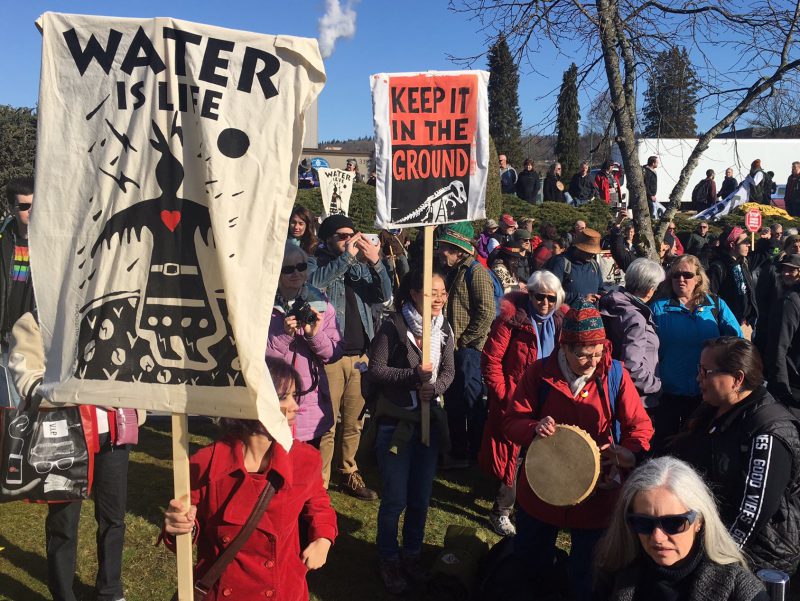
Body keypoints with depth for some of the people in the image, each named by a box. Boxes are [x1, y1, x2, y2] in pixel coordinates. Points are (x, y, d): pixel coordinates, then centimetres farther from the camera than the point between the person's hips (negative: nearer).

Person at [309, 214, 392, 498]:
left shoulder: (361, 267, 11)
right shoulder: (319, 265, -1)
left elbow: (385, 295, 1)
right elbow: (313, 283, -25)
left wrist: (376, 262, -13)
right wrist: (347, 256, -23)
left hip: (360, 355, 5)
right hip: (330, 356, -5)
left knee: (354, 422, 13)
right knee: (326, 424, -3)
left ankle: (350, 474, 26)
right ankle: (320, 482, 6)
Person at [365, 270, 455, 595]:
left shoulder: (444, 329, 3)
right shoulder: (392, 327, -13)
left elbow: (448, 370, 3)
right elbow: (375, 371, -15)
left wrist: (434, 388, -17)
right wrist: (414, 375, -24)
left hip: (430, 420, 5)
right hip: (396, 421, -5)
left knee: (421, 497, 15)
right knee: (395, 499, 3)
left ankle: (412, 553, 35)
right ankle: (389, 559, 25)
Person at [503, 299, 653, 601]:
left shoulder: (614, 374, -11)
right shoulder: (539, 373, -10)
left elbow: (640, 425, -7)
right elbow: (512, 421, -7)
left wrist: (630, 452, -28)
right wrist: (535, 428, -29)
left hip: (596, 495, -1)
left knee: (588, 576, 13)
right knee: (529, 560, 23)